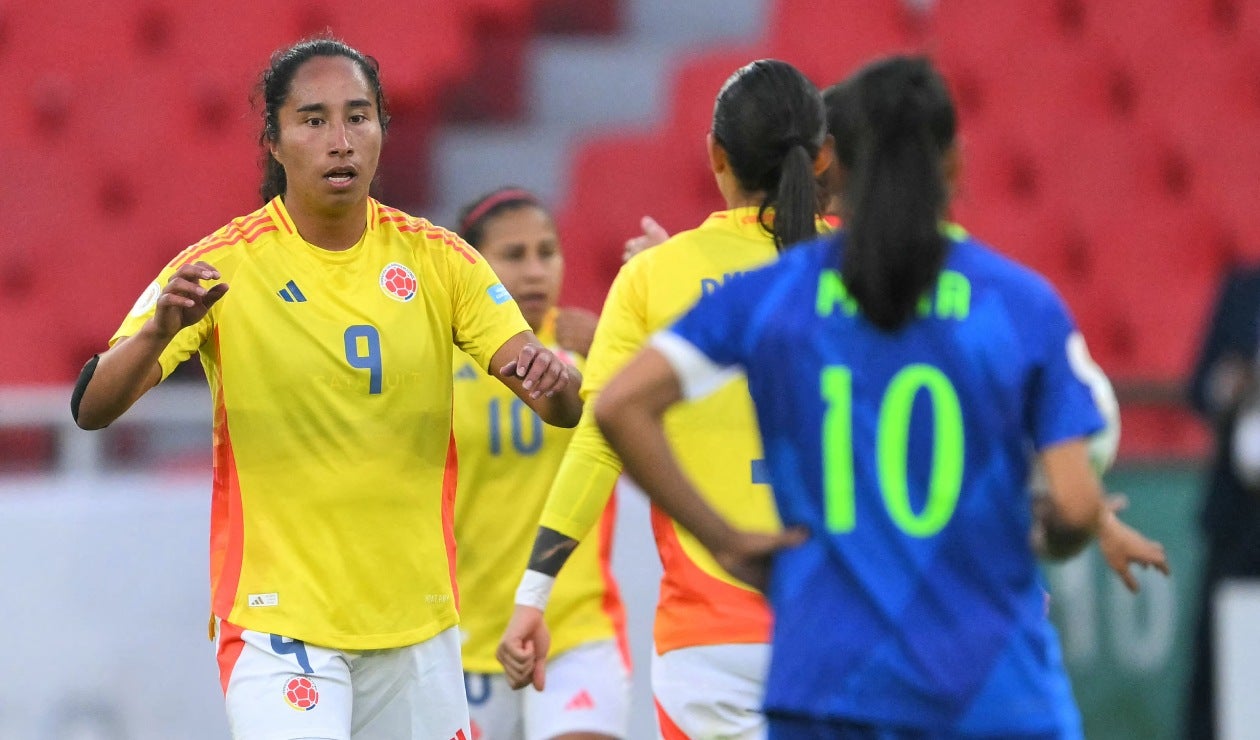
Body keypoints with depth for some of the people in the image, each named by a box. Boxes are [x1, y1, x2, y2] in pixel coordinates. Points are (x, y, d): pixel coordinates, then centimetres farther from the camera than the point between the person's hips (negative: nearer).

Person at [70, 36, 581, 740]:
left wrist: (551, 376, -28)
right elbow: (92, 408, -14)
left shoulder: (438, 260, 1)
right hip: (277, 621, -4)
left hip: (418, 628, 4)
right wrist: (159, 331, -35)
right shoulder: (220, 266, -7)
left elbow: (566, 409, -3)